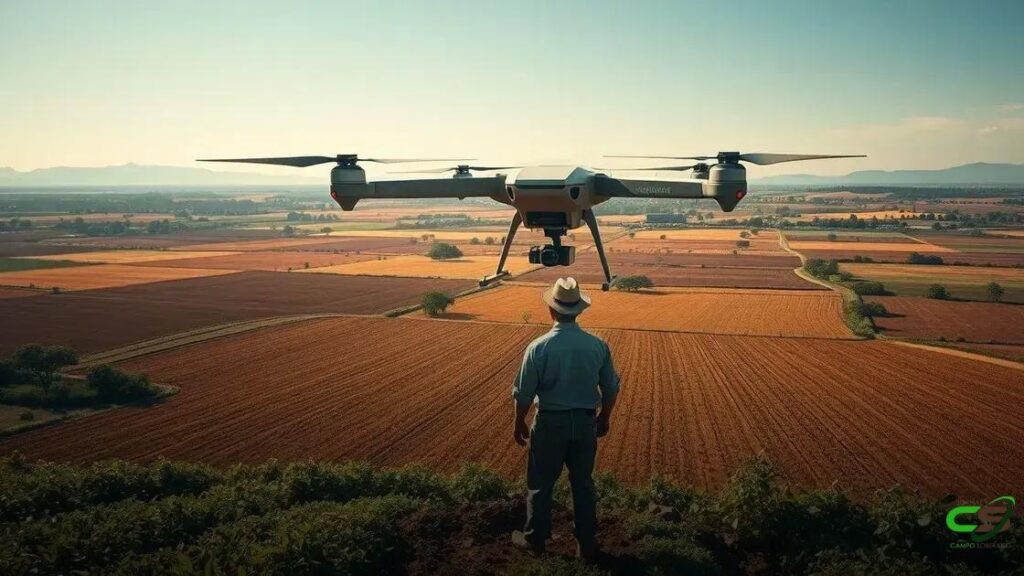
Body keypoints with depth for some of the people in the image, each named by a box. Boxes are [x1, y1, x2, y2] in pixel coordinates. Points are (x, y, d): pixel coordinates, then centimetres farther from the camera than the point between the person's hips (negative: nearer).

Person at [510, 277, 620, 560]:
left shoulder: (539, 347, -18)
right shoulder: (598, 346, -8)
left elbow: (524, 393, -11)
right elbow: (611, 388, 3)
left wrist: (519, 424, 6)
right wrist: (604, 417, 19)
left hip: (550, 423, -3)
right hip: (586, 422, 3)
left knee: (540, 484, 14)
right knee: (583, 483, 16)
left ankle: (535, 539, 30)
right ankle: (586, 544, 27)